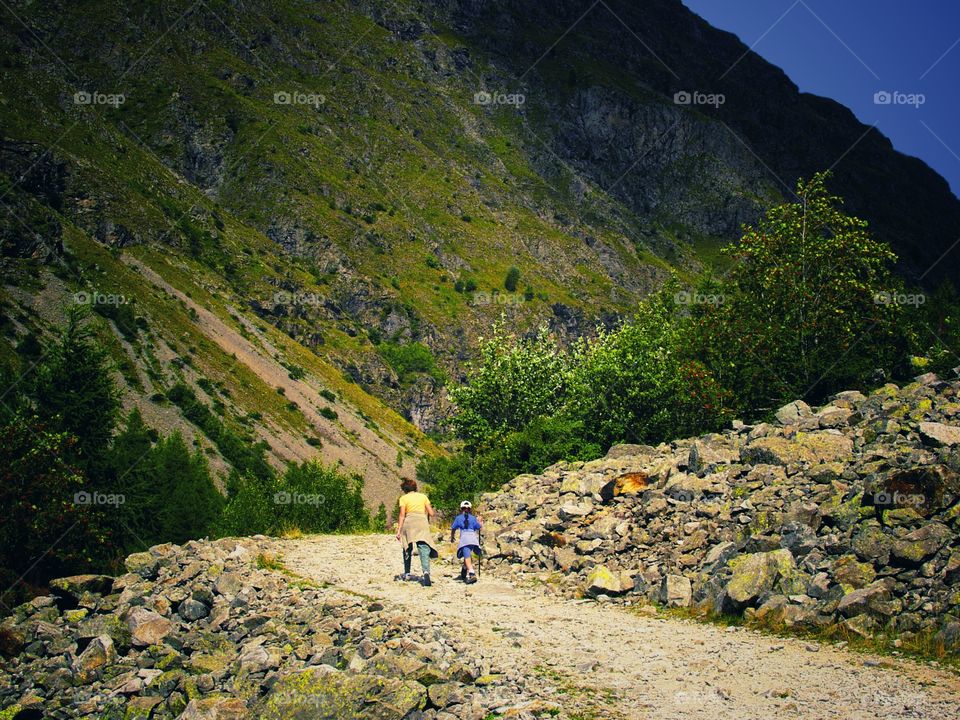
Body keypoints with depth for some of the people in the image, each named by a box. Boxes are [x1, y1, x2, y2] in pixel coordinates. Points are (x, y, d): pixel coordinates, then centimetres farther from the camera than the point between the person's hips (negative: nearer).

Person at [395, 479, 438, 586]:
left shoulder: (404, 498, 9)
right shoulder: (423, 496, 16)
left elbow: (402, 515, -1)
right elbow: (431, 513, 10)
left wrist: (399, 530, -3)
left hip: (409, 522, -1)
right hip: (422, 522, 1)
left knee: (407, 548, 18)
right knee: (424, 549, -10)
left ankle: (407, 573, 26)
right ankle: (426, 572, -32)